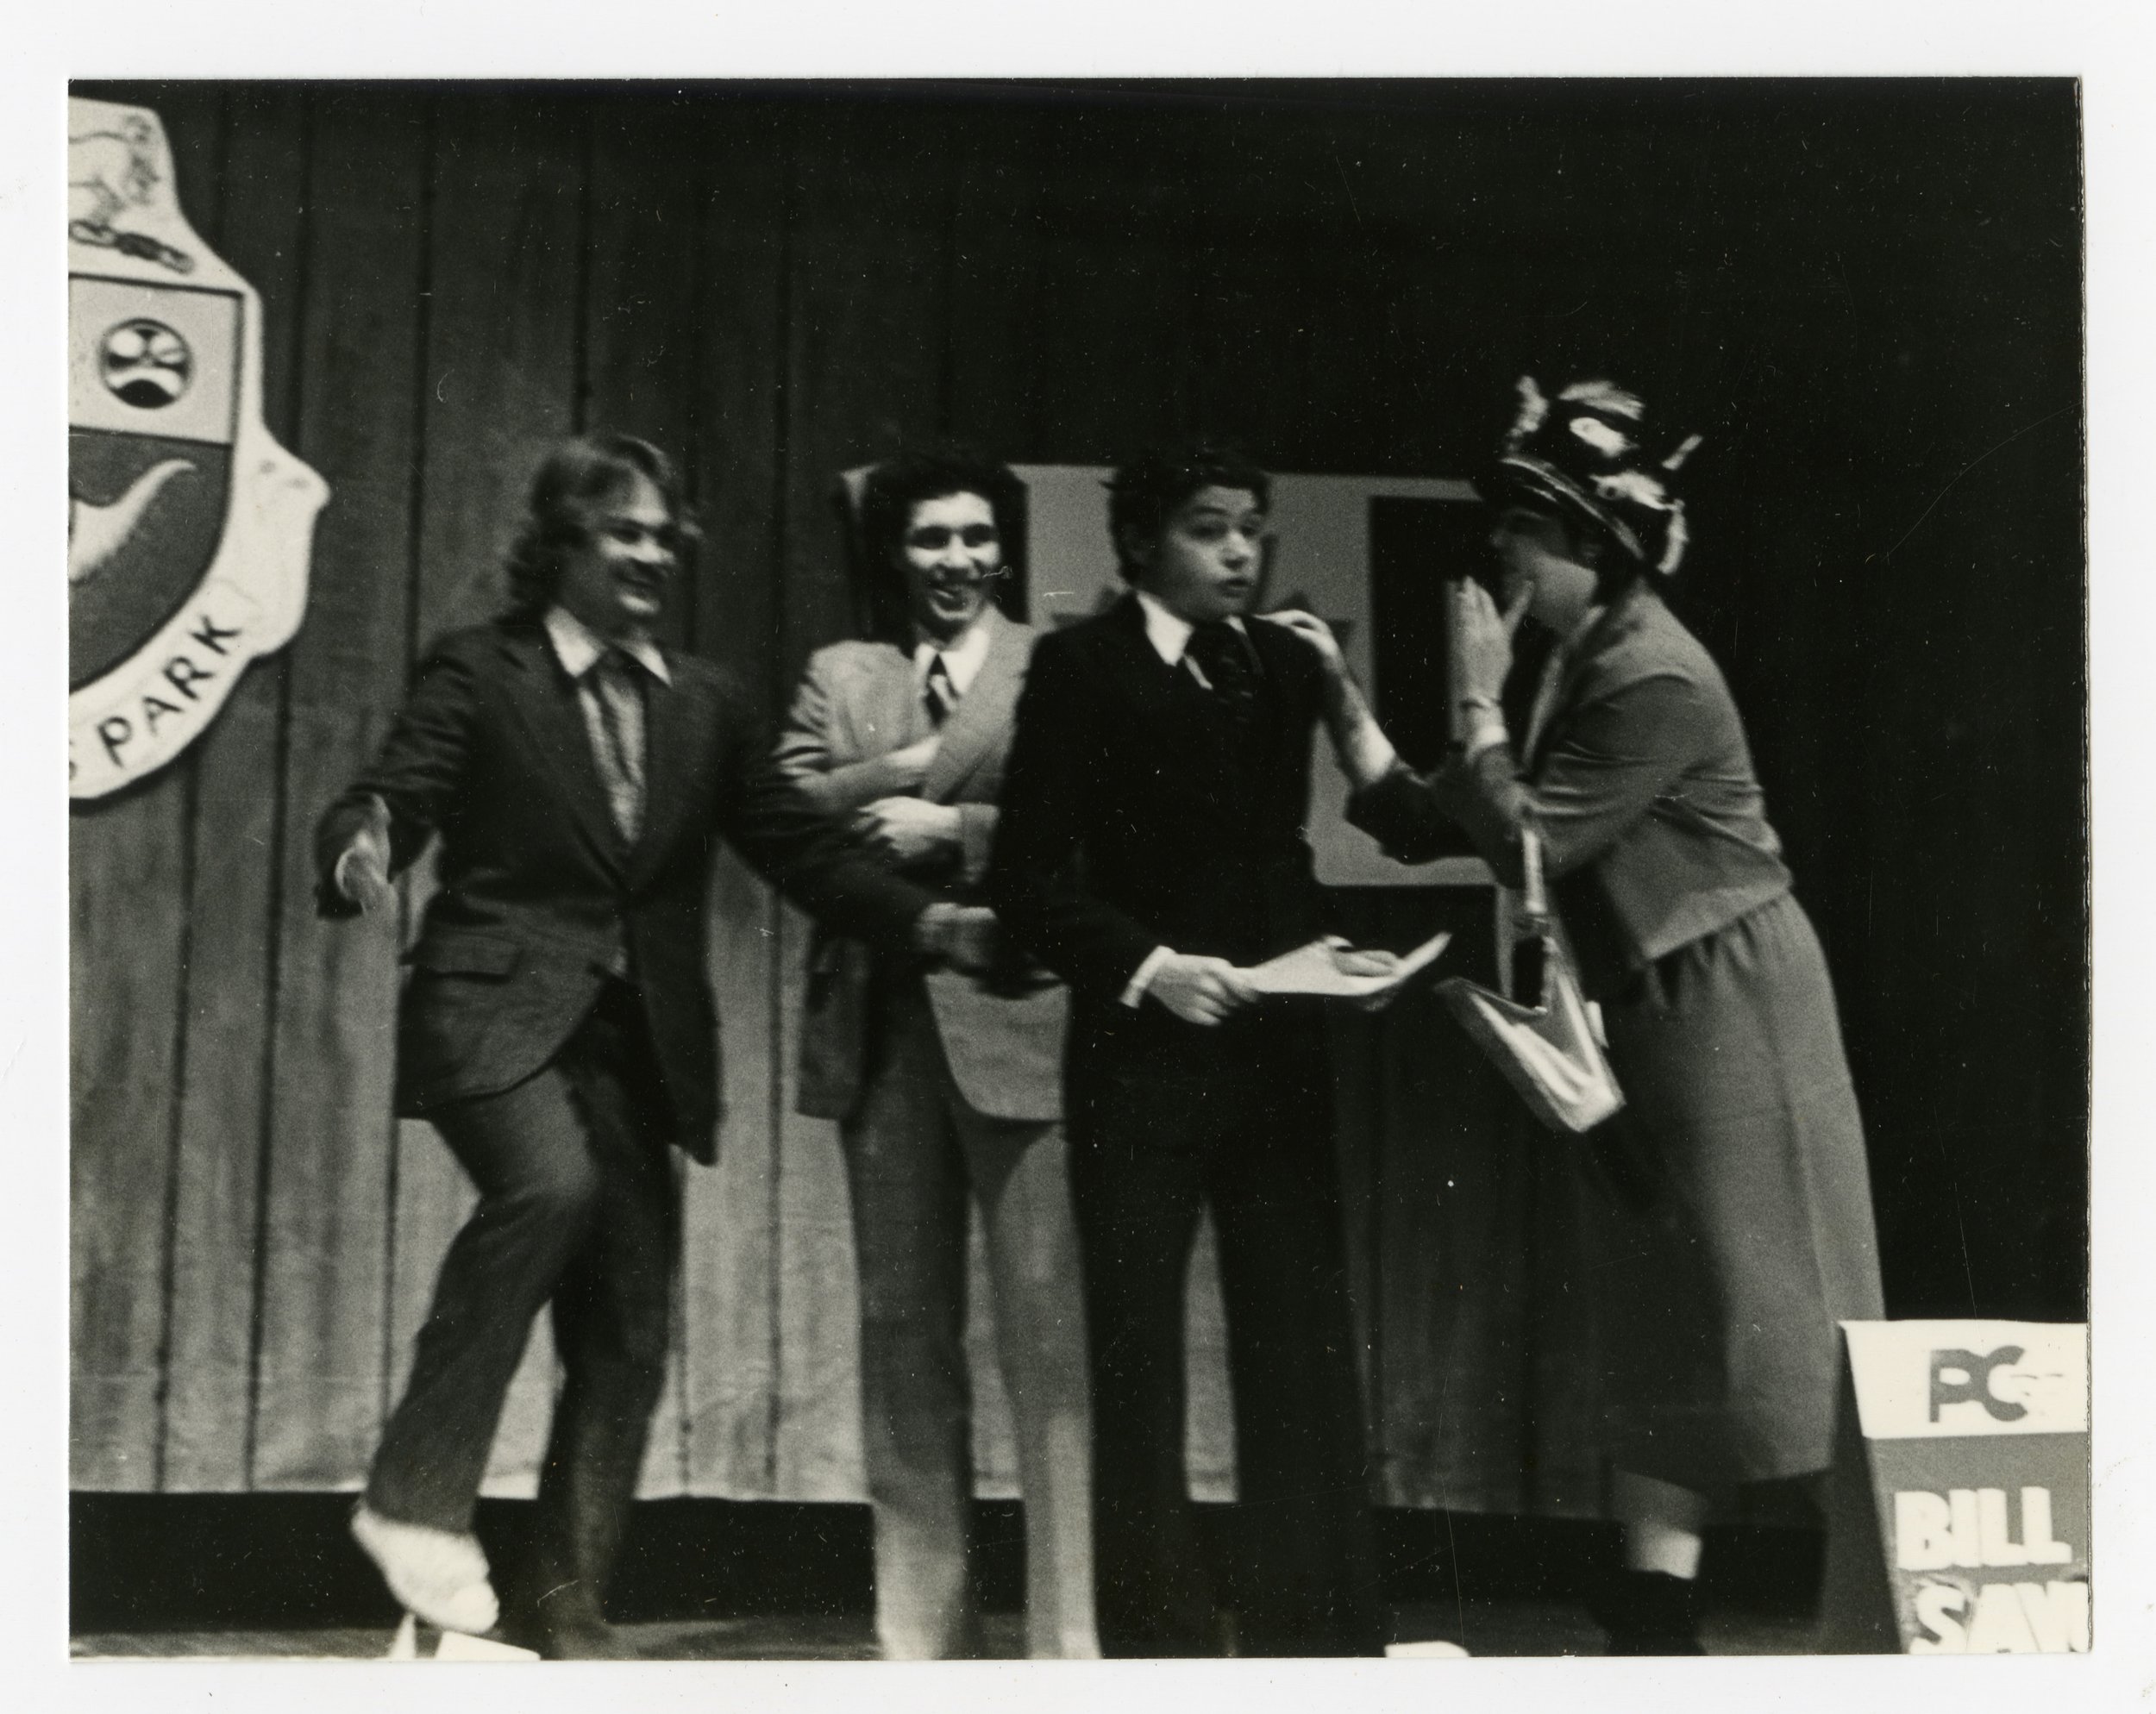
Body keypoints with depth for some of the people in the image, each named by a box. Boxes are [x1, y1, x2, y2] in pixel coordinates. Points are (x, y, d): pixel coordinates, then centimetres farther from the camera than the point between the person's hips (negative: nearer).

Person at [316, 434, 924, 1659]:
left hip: (640, 1039, 5)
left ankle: (570, 1605, 15)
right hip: (499, 1013, -5)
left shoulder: (705, 702, 16)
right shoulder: (479, 675, 2)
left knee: (629, 1332, 2)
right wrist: (363, 847, -32)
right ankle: (419, 1496, -22)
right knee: (551, 1183, -34)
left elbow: (791, 841, 16)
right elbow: (396, 795, -7)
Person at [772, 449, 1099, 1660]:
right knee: (905, 1330, 8)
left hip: (1017, 1015, -4)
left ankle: (1070, 1636, -5)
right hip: (882, 1017, 4)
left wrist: (951, 829, -11)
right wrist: (906, 767, -8)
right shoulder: (841, 675, 16)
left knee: (1051, 1332, -8)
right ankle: (922, 1630, 15)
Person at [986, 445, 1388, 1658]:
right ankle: (1160, 1636, 12)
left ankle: (1320, 1631, 10)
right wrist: (1147, 965, -18)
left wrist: (1320, 950, -2)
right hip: (1139, 1051, -4)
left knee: (1306, 1342, 3)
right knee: (1139, 1351, 4)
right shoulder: (1081, 665, -2)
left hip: (1275, 1046, 4)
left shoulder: (1285, 667, 11)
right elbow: (1031, 874, -7)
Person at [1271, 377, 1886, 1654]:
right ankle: (1655, 1615, 11)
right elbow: (1423, 823, 8)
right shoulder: (1583, 666, 8)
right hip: (1658, 1014, 9)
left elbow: (1525, 849, -21)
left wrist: (1480, 701, -14)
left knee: (1749, 1305, -3)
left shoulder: (1655, 682, -20)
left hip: (1728, 1009, -9)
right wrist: (1342, 694, 3)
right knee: (1661, 1312, 7)